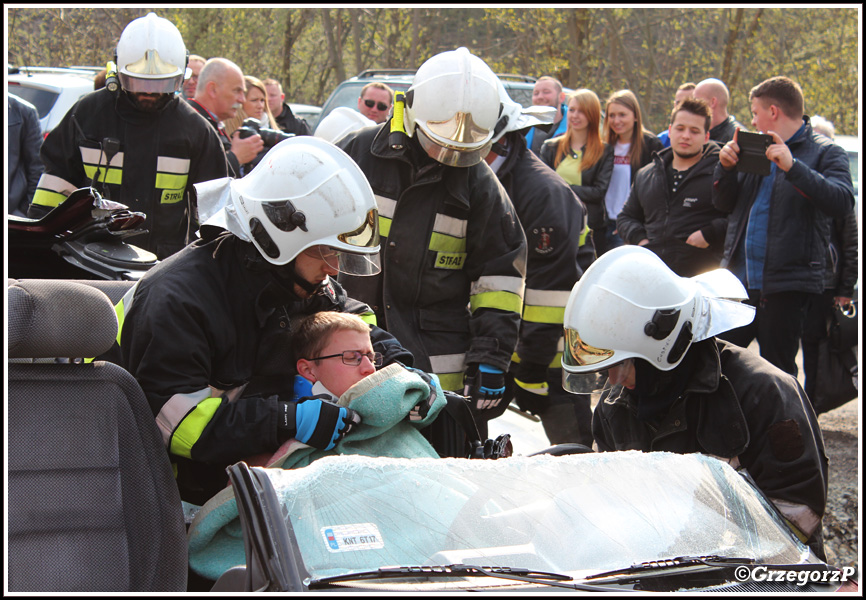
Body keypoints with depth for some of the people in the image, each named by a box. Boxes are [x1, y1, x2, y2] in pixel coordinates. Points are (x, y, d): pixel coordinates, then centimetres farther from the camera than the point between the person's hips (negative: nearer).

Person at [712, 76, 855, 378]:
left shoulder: (825, 153, -1)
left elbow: (842, 202, -19)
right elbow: (723, 203, 18)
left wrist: (793, 167, -25)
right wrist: (726, 166, -1)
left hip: (786, 285, -6)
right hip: (739, 280, 6)